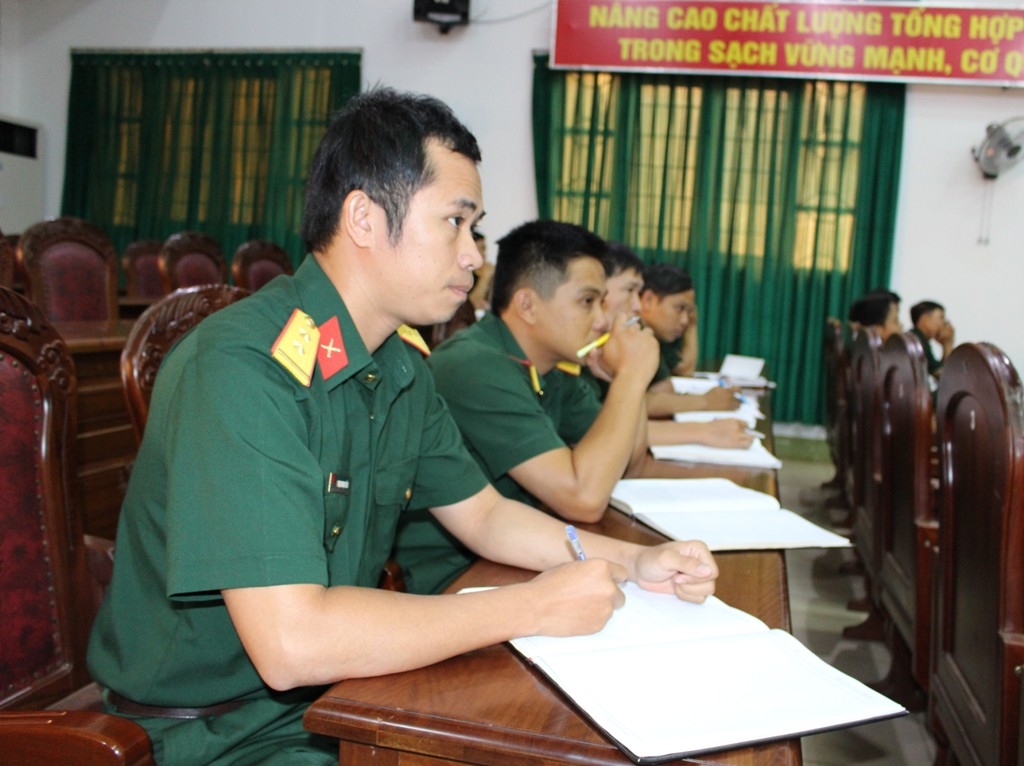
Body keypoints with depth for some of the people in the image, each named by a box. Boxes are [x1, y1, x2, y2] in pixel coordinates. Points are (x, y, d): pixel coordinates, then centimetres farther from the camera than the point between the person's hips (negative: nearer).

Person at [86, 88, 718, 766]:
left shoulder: (404, 367, 3)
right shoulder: (241, 370, -26)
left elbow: (483, 514, 14)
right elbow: (290, 642, -32)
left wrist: (633, 563, 0)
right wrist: (536, 606, -23)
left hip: (342, 691, 8)